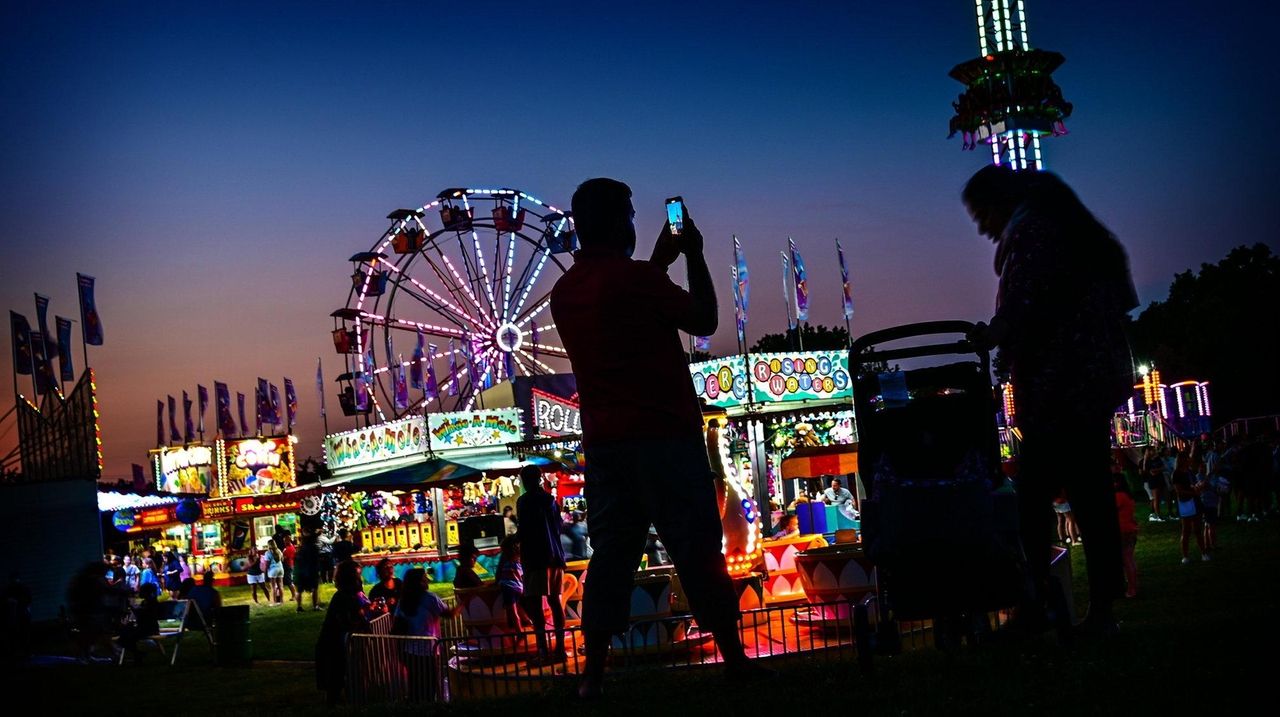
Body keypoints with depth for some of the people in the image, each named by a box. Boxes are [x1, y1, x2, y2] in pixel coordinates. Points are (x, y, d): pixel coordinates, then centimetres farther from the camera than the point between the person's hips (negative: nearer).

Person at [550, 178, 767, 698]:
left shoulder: (564, 292, 11)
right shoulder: (633, 276, -11)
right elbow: (703, 321, -1)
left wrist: (660, 261, 29)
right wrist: (694, 256, 9)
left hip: (603, 441, 6)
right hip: (662, 435, -6)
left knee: (611, 552, 6)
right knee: (697, 546, -1)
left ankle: (593, 673, 2)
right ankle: (733, 658, 4)